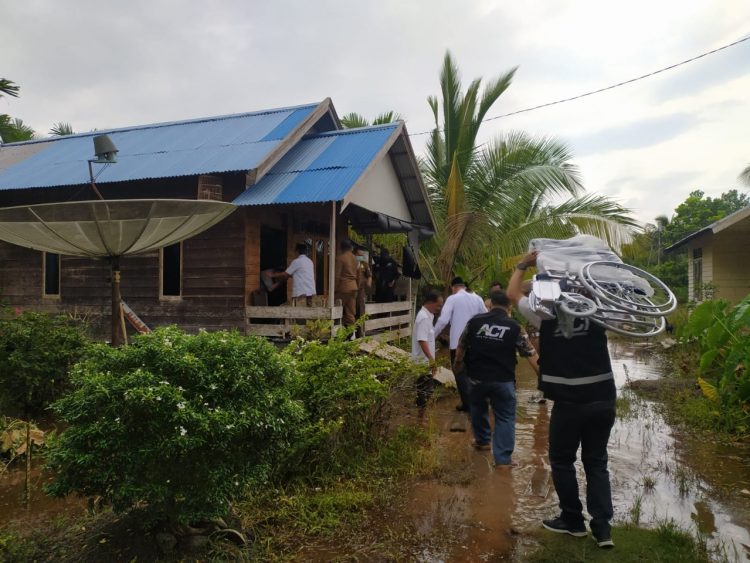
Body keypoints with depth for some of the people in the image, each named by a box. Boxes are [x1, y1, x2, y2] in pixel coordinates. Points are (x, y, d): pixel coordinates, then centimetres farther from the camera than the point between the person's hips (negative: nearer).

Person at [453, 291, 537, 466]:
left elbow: (461, 347, 10)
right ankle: (503, 459, 3)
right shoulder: (514, 327, -6)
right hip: (503, 380, -2)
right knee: (505, 418, 7)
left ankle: (482, 440, 44)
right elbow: (530, 354, -6)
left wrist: (457, 365, 27)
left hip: (477, 377, 2)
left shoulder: (474, 321, -1)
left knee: (478, 409, 26)